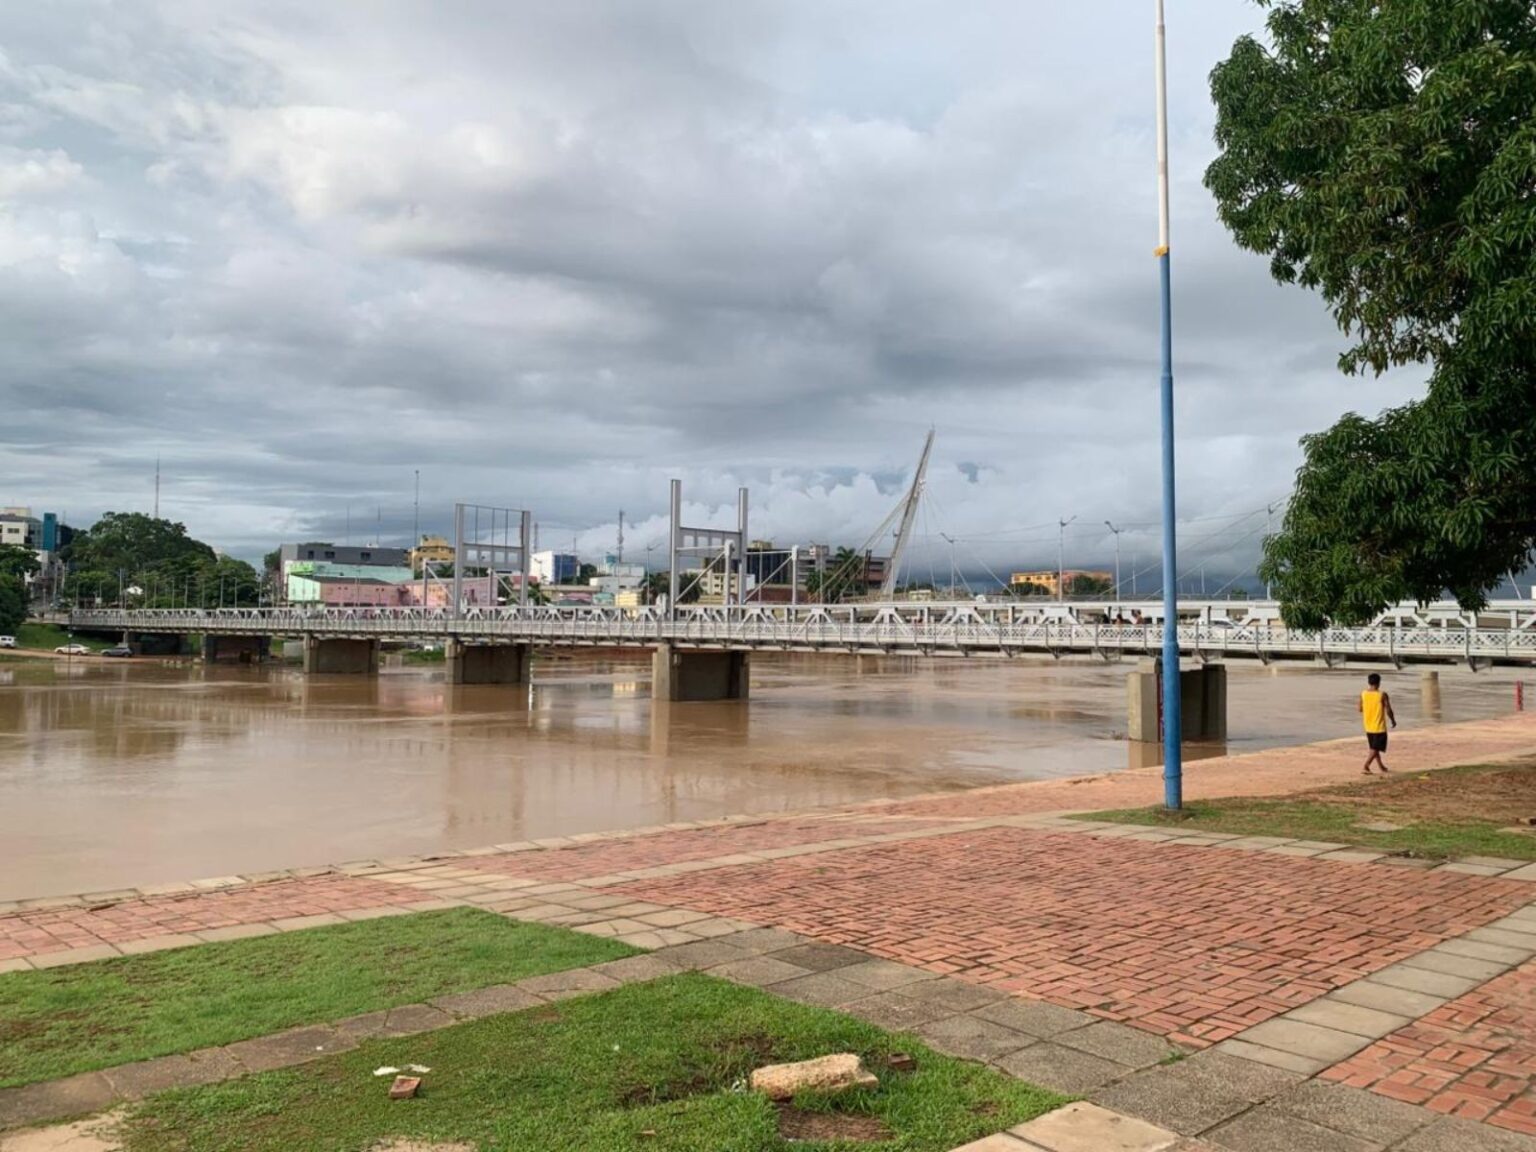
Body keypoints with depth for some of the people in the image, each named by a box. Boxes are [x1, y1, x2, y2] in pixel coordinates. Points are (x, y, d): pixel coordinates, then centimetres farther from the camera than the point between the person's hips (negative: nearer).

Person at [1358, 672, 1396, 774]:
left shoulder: (1363, 694, -3)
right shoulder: (1382, 695, -14)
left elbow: (1360, 709, 4)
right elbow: (1388, 710, -10)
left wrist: (1356, 707, 26)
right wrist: (1393, 720, 6)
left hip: (1368, 727, 5)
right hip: (1379, 727, -5)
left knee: (1374, 748, 19)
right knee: (1375, 749, -1)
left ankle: (1381, 766, 33)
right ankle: (1365, 767, -12)